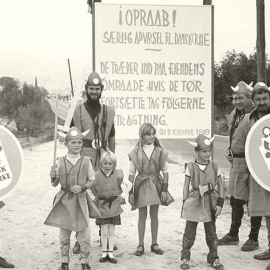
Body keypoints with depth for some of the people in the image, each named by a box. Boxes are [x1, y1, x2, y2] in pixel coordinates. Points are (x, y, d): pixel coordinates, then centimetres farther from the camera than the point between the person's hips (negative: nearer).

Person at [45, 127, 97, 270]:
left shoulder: (86, 161, -2)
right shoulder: (61, 161, 0)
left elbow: (92, 180, 4)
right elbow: (55, 184, 4)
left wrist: (82, 187, -13)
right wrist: (53, 177, -18)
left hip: (80, 199, -1)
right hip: (64, 199, 1)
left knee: (84, 234, 2)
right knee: (64, 234, 10)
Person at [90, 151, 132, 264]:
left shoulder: (117, 175, -5)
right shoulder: (96, 176, -8)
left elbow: (129, 184, 7)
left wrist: (123, 195, 0)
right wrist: (94, 197, 0)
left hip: (114, 207, 1)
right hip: (102, 207, -1)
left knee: (112, 231, 6)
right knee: (104, 232, 2)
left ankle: (110, 252, 14)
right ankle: (104, 252, 14)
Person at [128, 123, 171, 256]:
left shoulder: (160, 152, -1)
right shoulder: (136, 153, -3)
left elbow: (165, 172, 1)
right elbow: (131, 173, 0)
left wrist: (164, 189, -5)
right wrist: (130, 192, -3)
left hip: (156, 185, 1)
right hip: (141, 185, -1)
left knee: (154, 215, 8)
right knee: (142, 215, 5)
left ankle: (154, 244, 19)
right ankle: (140, 245, 13)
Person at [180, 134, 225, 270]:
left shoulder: (214, 166, 1)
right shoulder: (191, 167, -5)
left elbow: (220, 185, 4)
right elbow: (186, 186, -1)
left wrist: (220, 203, -3)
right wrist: (185, 203, -5)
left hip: (210, 203, 2)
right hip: (194, 203, -2)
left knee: (211, 233, 10)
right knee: (189, 232, 5)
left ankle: (213, 258, 23)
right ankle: (185, 258, 17)